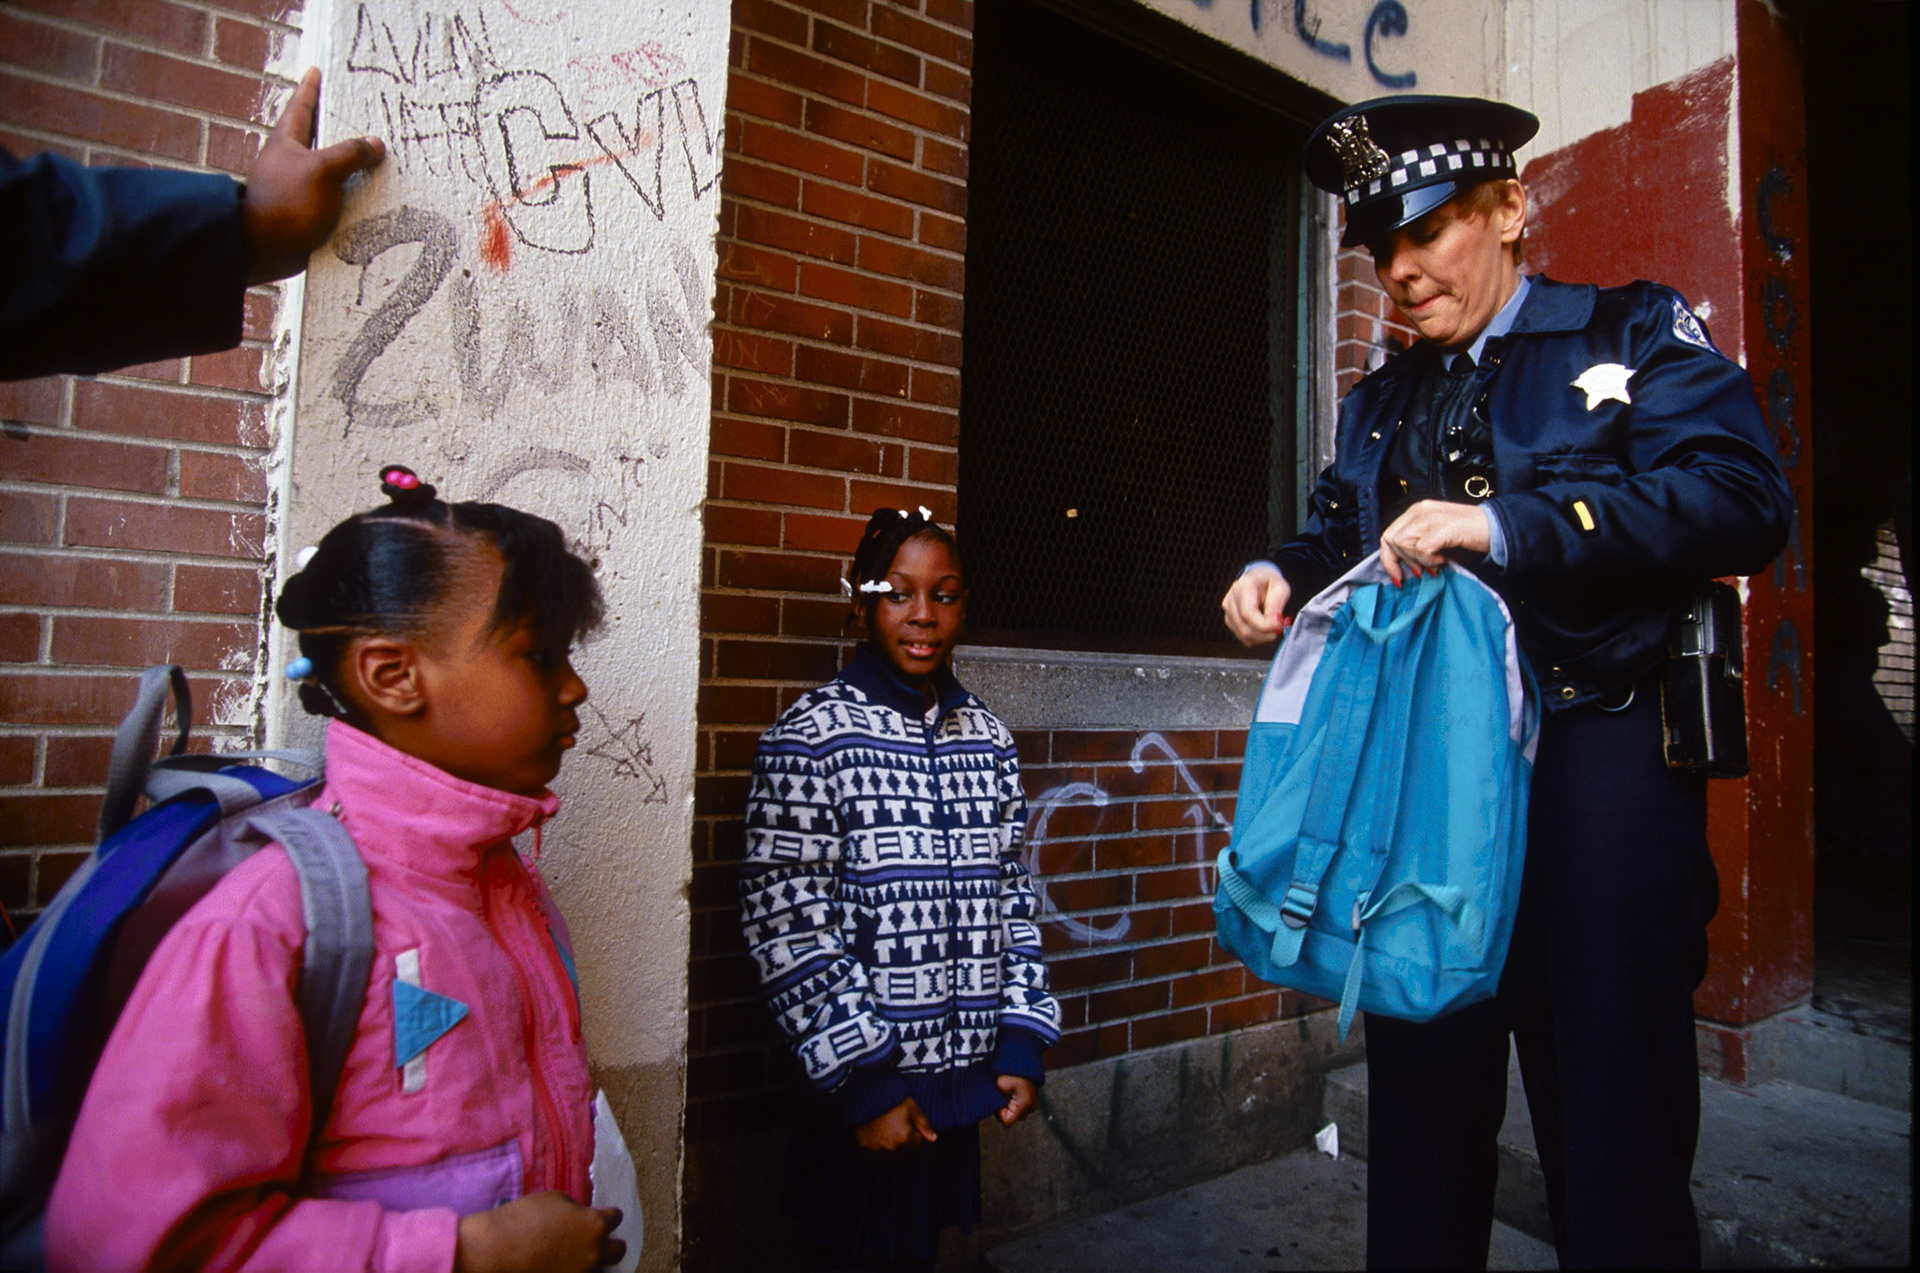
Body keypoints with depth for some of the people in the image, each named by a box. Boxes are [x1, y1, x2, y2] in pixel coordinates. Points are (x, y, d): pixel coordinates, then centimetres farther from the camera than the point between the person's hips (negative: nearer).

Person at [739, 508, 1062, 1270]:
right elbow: (783, 925, -15)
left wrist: (1022, 1043, 4)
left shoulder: (988, 739, 4)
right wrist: (863, 1083, -14)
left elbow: (1012, 899, 9)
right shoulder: (811, 738, -12)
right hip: (867, 1092, -4)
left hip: (964, 1079, 5)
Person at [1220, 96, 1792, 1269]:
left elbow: (1742, 498, -12)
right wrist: (1281, 577, -4)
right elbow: (1338, 537, 19)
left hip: (1593, 784, -4)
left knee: (1613, 1129, 6)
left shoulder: (1634, 334, 3)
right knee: (1421, 1106, 15)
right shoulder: (1379, 403, 17)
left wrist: (1505, 526, -23)